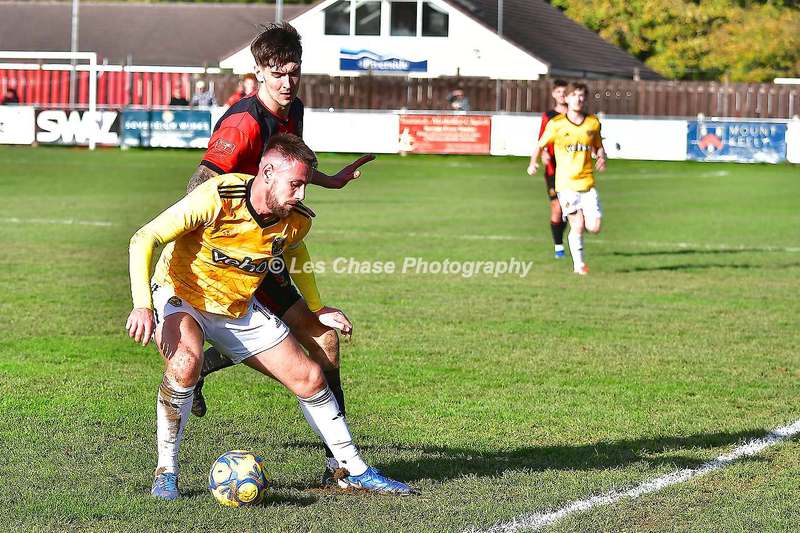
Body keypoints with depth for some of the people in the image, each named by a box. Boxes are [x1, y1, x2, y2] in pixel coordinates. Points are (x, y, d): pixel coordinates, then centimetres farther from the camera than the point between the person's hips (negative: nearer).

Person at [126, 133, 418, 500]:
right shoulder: (218, 198, -30)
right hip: (180, 296, -5)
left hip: (239, 309, 6)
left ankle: (354, 470, 21)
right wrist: (142, 305, -37)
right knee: (185, 364, -36)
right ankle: (165, 472, -20)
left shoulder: (297, 222, -11)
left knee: (309, 379, 2)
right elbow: (144, 239, -28)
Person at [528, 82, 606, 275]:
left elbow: (598, 147, 18)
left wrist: (601, 158, -2)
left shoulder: (593, 123, 6)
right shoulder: (556, 124, -2)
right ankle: (578, 264, 9)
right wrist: (533, 163, -4)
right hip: (566, 182, -3)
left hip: (587, 182, 3)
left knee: (594, 227, -7)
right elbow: (541, 145, 9)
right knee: (577, 226, -8)